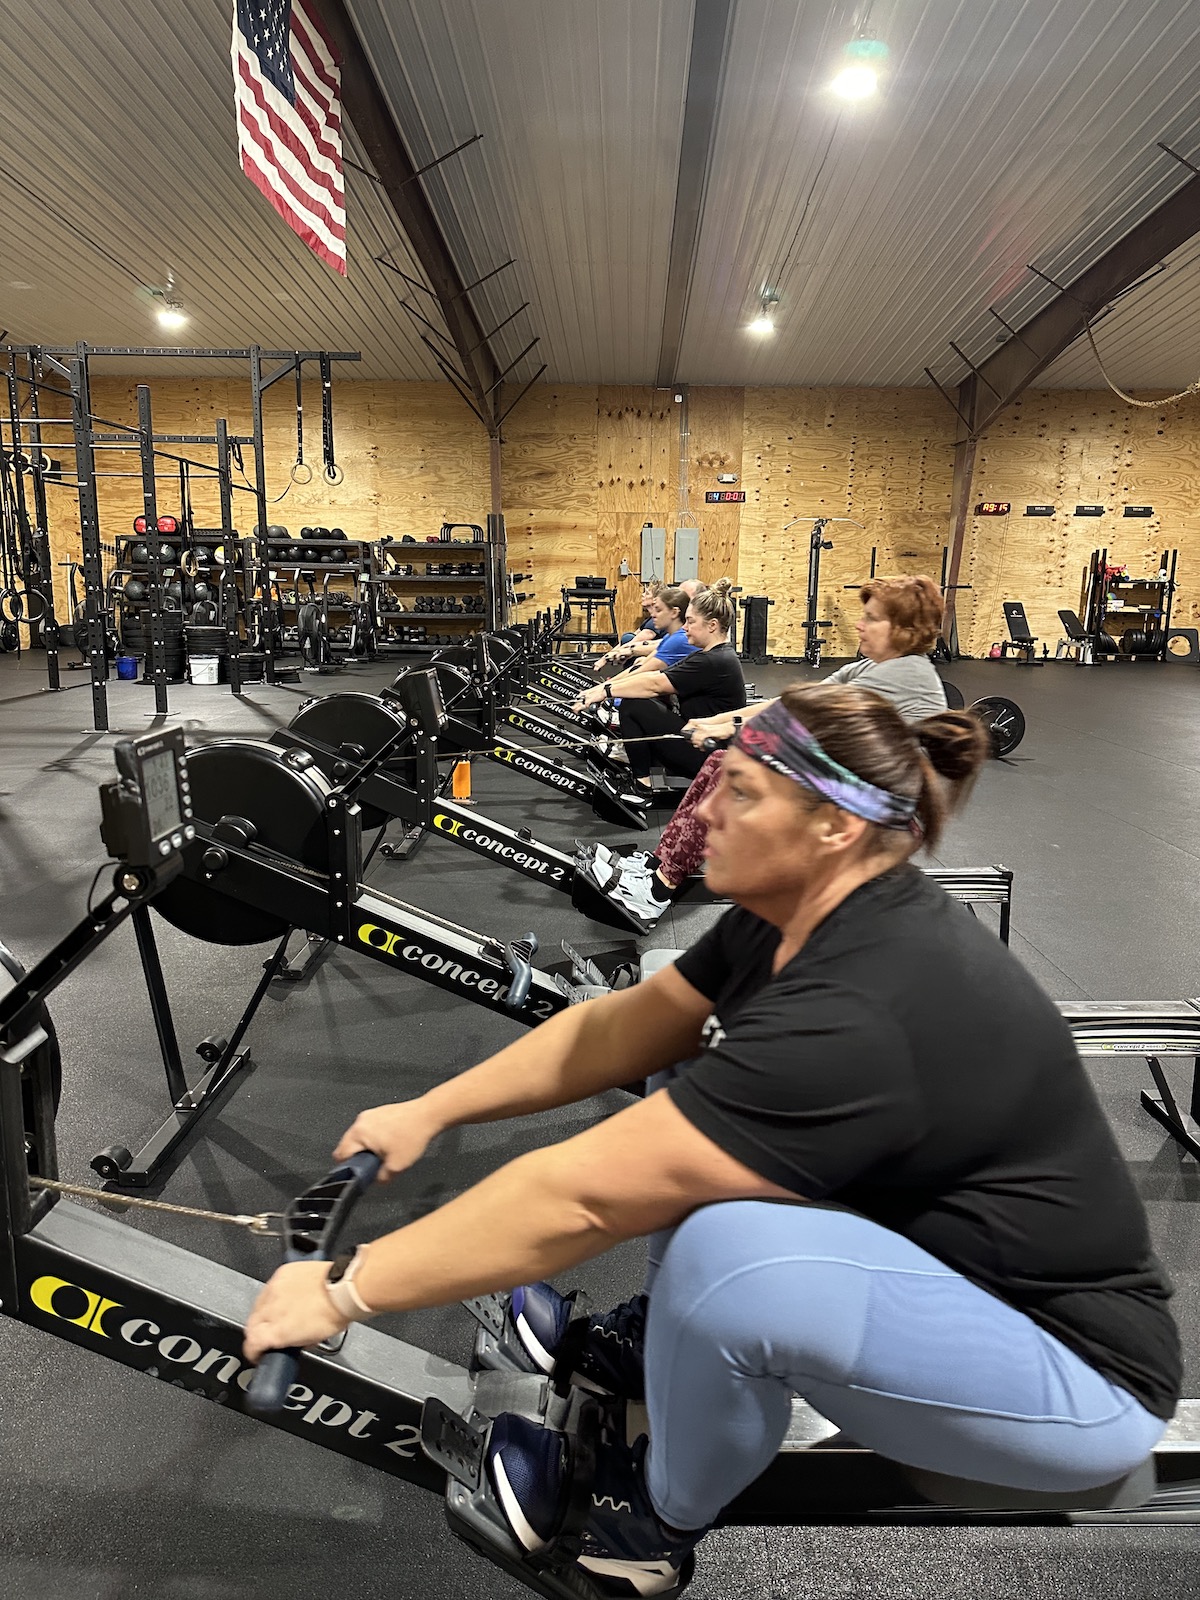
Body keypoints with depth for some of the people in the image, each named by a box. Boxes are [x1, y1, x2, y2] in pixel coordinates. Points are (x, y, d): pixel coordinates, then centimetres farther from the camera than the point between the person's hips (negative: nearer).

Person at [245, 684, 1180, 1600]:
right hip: (933, 1264, 8)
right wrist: (429, 1111, 3)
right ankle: (656, 1343, 18)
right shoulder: (806, 914, -7)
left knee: (729, 1259, -31)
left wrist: (344, 1292, -20)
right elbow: (620, 1030, 2)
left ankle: (655, 1522, -1)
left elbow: (577, 1196, -31)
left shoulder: (859, 1016, -34)